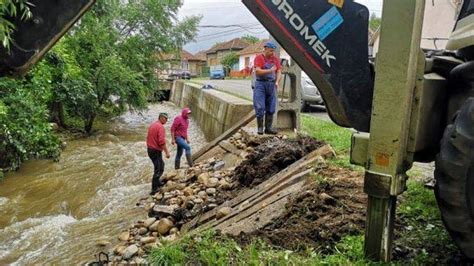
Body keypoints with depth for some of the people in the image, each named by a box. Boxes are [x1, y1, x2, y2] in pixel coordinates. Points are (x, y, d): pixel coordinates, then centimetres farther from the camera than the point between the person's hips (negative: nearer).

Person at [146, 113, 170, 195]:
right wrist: (167, 152, -19)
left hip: (150, 149, 10)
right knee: (158, 169, -2)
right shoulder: (160, 127, -18)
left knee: (161, 164, 25)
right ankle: (154, 189, 1)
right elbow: (162, 141, -24)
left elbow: (148, 137, 18)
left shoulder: (152, 125, 12)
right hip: (156, 151, -10)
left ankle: (157, 182, 35)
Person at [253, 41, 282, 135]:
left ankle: (269, 128, 12)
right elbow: (258, 71, -13)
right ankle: (260, 128, 3)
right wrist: (270, 70, -13)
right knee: (260, 107, -6)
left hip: (271, 85, 5)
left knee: (271, 108, 5)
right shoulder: (259, 58, -2)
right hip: (260, 84, -4)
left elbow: (279, 72, 8)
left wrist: (277, 82, -9)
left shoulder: (276, 59, 11)